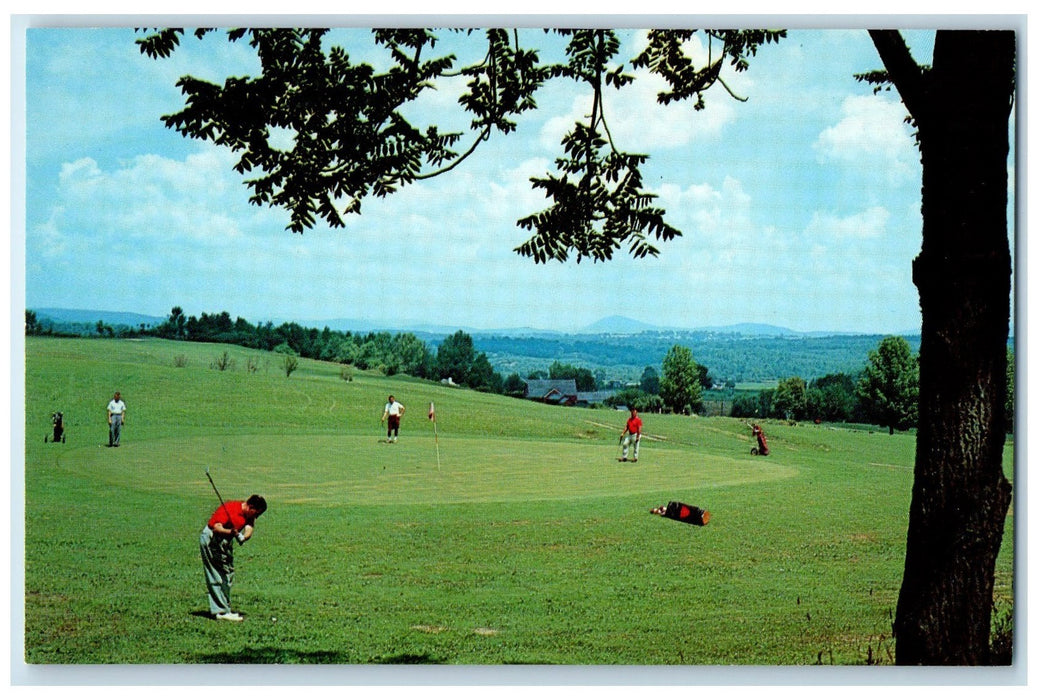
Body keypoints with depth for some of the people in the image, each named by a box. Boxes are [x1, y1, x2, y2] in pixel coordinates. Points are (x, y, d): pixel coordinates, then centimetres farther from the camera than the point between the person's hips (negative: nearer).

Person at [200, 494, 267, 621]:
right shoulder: (230, 508, -26)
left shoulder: (249, 515, -3)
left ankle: (224, 608, 20)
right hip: (211, 539, -9)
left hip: (226, 542, 9)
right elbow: (216, 528, -33)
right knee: (217, 577, -11)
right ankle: (222, 612, -12)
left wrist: (243, 537, -40)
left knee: (228, 575, 12)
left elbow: (249, 530, -17)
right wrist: (230, 532, -51)